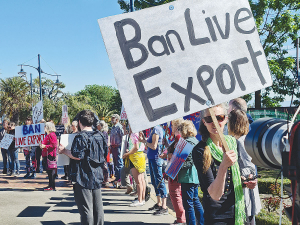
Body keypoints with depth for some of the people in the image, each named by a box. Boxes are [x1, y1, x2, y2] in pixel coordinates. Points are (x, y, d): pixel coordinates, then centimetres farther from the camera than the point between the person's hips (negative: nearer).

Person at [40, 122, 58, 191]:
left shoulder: (52, 135, -14)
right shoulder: (48, 135, 18)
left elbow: (54, 145, -20)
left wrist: (45, 146, -18)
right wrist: (42, 145, 13)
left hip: (50, 155, -11)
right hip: (47, 155, 11)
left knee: (51, 170, -8)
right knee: (49, 170, 13)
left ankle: (52, 187, -6)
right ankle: (50, 185, 20)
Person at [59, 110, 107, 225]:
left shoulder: (80, 137, -15)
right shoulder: (100, 136, 7)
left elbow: (77, 156, -20)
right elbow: (104, 154, 14)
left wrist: (64, 151, -6)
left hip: (83, 178, -7)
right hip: (97, 176, 7)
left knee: (86, 208, -2)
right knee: (98, 207, 13)